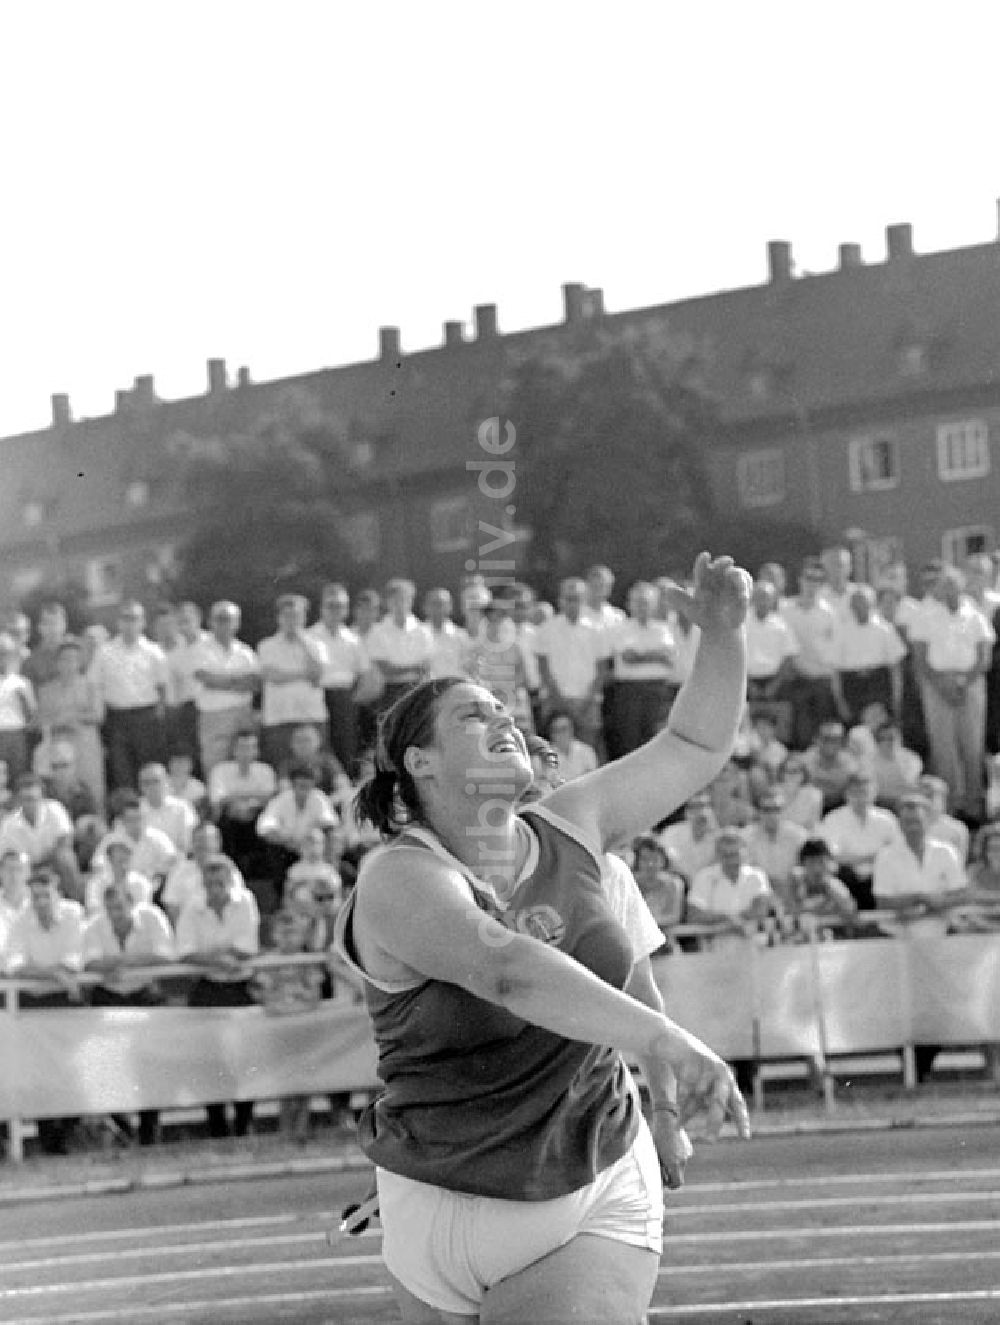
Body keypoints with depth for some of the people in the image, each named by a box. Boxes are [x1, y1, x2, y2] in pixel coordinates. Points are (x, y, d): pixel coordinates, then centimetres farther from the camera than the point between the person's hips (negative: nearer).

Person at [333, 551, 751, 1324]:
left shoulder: (568, 835, 2)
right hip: (451, 1202, -3)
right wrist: (663, 1041, -49)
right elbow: (507, 970, -37)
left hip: (601, 1188, 3)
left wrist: (723, 637, -5)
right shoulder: (401, 881, -19)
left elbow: (694, 746, 13)